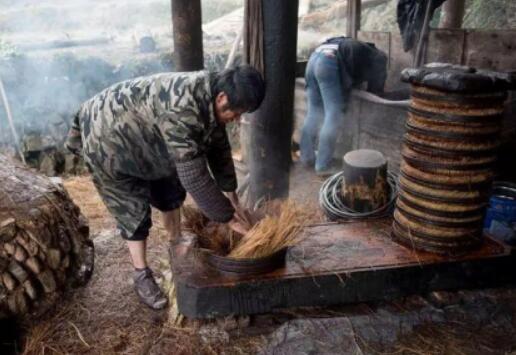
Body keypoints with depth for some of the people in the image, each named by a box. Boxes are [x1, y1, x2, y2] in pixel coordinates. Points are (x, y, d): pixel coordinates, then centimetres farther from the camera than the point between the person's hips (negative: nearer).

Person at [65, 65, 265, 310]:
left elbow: (218, 146, 0)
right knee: (134, 211, -2)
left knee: (171, 191, 16)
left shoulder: (209, 94, -12)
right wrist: (227, 217, -29)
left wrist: (230, 191, 1)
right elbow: (194, 176, -38)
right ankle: (142, 276, 17)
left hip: (139, 137, 9)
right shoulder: (181, 111, -41)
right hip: (107, 140, -8)